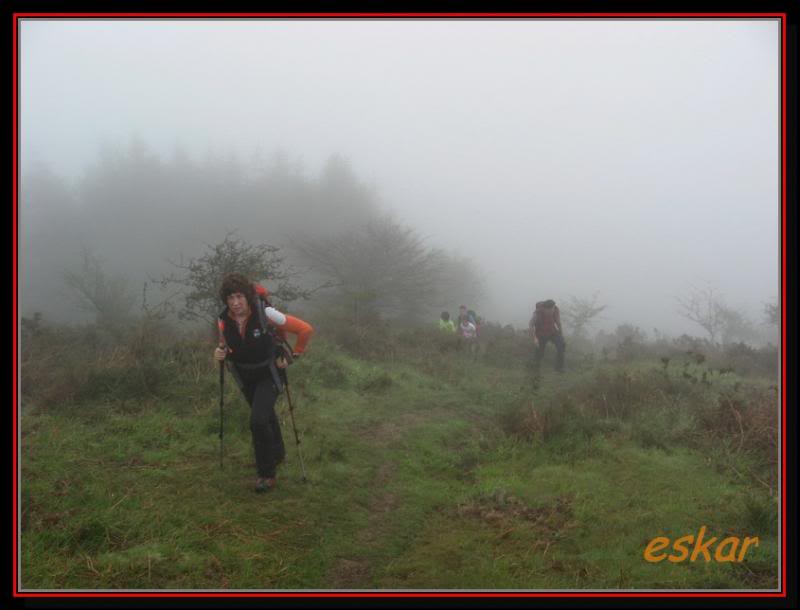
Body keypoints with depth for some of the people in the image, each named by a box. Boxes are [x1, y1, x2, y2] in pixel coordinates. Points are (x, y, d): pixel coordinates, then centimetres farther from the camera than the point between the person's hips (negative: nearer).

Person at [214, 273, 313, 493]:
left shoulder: (266, 314, -28)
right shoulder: (224, 320, -15)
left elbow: (305, 330, -21)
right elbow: (226, 348, 2)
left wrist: (294, 356, -13)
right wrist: (220, 354, -21)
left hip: (269, 374, -5)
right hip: (245, 377, 5)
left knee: (258, 420, -19)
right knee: (266, 417, 25)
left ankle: (267, 473, -2)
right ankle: (277, 453, 52)